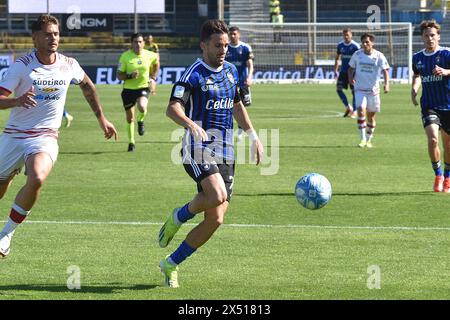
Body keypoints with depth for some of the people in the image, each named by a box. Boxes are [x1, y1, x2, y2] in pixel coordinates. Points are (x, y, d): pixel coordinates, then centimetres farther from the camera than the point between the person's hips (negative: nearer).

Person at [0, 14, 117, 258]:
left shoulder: (69, 65, 0)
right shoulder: (22, 66, -10)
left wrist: (101, 119, 24)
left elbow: (87, 85, 23)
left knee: (37, 179, -30)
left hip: (45, 138, 0)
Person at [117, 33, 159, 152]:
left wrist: (153, 78, 10)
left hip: (143, 87, 0)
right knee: (129, 118, 9)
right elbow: (119, 75, -7)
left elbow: (156, 63, 19)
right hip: (128, 89, 1)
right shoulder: (125, 56, -10)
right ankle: (131, 142, 29)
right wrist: (130, 76, -25)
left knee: (142, 107, -31)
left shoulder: (150, 55, -5)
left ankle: (140, 121, 5)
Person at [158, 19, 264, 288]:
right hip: (198, 148, -7)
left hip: (225, 152, 7)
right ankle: (179, 217, -1)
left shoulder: (231, 71, 13)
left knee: (215, 220, 0)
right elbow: (172, 108, -19)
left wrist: (253, 136, 19)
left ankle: (171, 264, 15)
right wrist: (191, 124, -38)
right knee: (217, 195, -32)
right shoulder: (194, 74, -9)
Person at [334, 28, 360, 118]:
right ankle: (348, 107, 8)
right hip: (343, 71, 5)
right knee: (338, 89, -5)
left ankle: (354, 111, 8)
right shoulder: (340, 45, 6)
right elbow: (337, 58, 16)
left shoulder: (355, 46, -8)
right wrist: (335, 70, 10)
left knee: (354, 91, -2)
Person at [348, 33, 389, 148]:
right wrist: (350, 77, -9)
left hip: (373, 90, 0)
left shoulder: (379, 56, -5)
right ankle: (363, 139, -15)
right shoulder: (357, 54, 0)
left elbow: (385, 70, -10)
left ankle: (369, 140, 25)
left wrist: (386, 84, -26)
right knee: (361, 110, -20)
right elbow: (351, 68, 12)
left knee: (371, 116, 8)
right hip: (360, 89, 0)